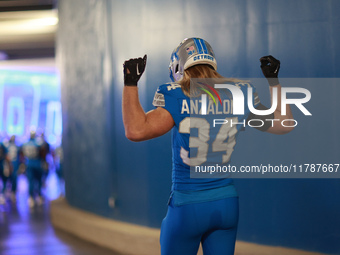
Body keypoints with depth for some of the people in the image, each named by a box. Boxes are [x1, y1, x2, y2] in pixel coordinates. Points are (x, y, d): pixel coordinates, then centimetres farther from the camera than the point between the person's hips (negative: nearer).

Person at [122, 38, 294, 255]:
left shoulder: (180, 99, -14)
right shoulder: (240, 95, 1)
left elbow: (136, 131, -24)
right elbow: (284, 124, 10)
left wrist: (131, 84, -17)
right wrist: (274, 82, 18)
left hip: (187, 206, -4)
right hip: (227, 202, 4)